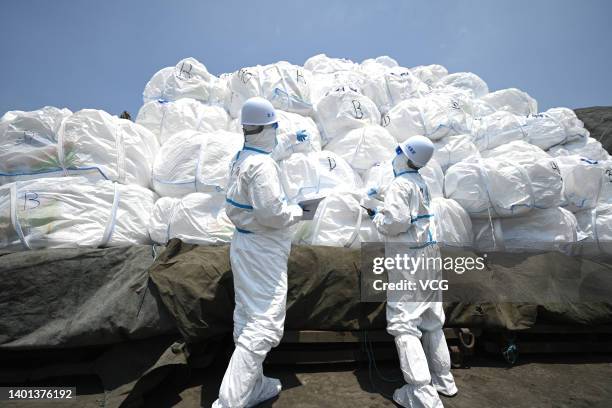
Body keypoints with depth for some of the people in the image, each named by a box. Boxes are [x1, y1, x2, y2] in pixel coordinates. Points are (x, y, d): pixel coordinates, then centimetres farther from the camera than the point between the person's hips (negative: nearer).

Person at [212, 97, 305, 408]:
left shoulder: (239, 160, 8)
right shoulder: (262, 163, -20)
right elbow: (271, 212, -24)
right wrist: (296, 212, -7)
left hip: (243, 243, 10)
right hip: (263, 250, -10)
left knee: (247, 318, 17)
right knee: (264, 325, -2)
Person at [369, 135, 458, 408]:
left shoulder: (400, 184, -14)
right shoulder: (421, 183, 13)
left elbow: (395, 222, -22)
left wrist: (377, 217, -4)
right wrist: (384, 208, 15)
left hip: (408, 257, -9)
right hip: (429, 253, 9)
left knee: (403, 323, -4)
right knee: (431, 320, 18)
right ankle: (443, 378, 31)